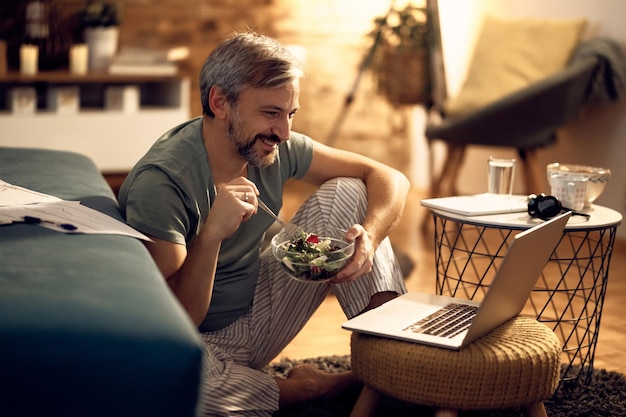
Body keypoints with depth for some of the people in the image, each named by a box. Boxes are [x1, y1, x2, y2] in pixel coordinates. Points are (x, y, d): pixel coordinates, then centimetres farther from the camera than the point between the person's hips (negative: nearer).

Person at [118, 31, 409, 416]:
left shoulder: (275, 148, -8)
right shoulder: (161, 182, -25)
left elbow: (390, 178, -3)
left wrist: (369, 236, -25)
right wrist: (211, 234, -42)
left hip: (261, 317, 6)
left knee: (345, 193, -7)